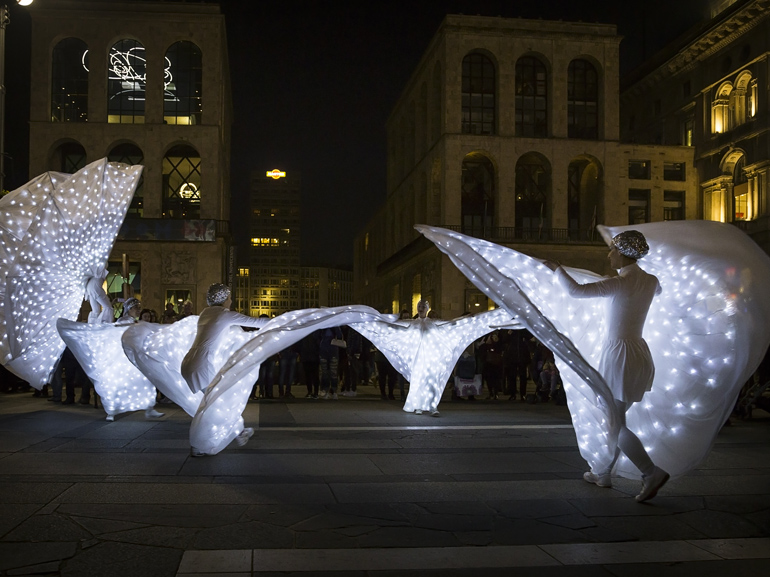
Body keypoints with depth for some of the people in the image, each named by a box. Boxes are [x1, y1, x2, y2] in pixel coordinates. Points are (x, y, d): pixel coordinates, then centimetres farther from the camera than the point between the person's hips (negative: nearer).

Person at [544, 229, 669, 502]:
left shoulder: (620, 283, -19)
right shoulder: (650, 281, 5)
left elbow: (576, 291, -24)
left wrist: (557, 269, -7)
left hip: (618, 354, -8)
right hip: (638, 353, 8)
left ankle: (652, 473, -10)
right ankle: (604, 473, 27)